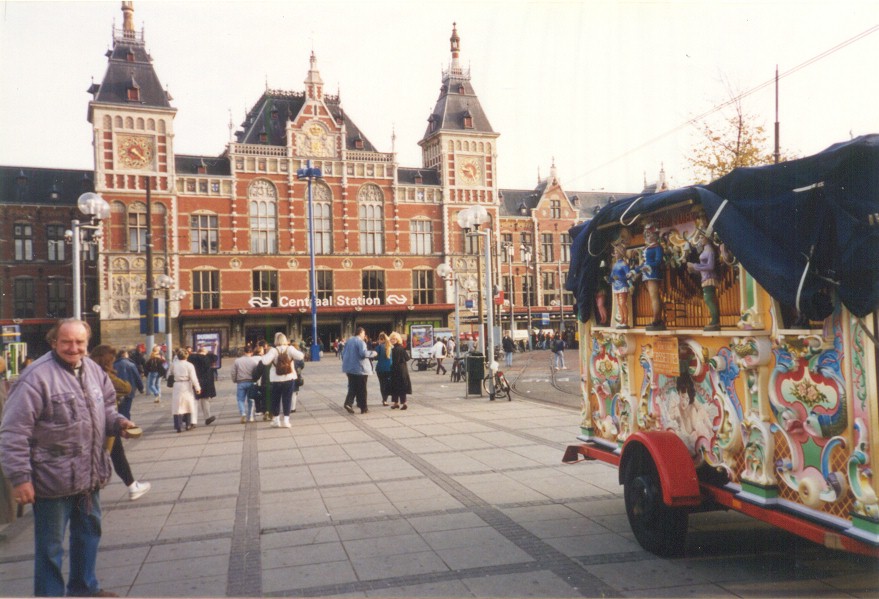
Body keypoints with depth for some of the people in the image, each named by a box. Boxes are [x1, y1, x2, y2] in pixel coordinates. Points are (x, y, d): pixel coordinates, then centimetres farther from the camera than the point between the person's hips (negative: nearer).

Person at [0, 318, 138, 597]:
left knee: (89, 532, 23)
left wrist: (118, 421, -3)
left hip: (89, 475, 8)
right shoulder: (36, 377, -19)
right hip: (53, 479, -8)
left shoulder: (93, 370, 4)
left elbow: (105, 407, 18)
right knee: (50, 546, 6)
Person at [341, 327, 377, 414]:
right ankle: (363, 408, 8)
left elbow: (343, 353, 15)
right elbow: (363, 353, -24)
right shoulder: (360, 342, -13)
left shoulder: (348, 340, 11)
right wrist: (373, 353, -9)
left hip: (349, 368, 6)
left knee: (352, 387, 11)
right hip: (360, 368, -6)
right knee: (362, 389, 3)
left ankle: (348, 403, -9)